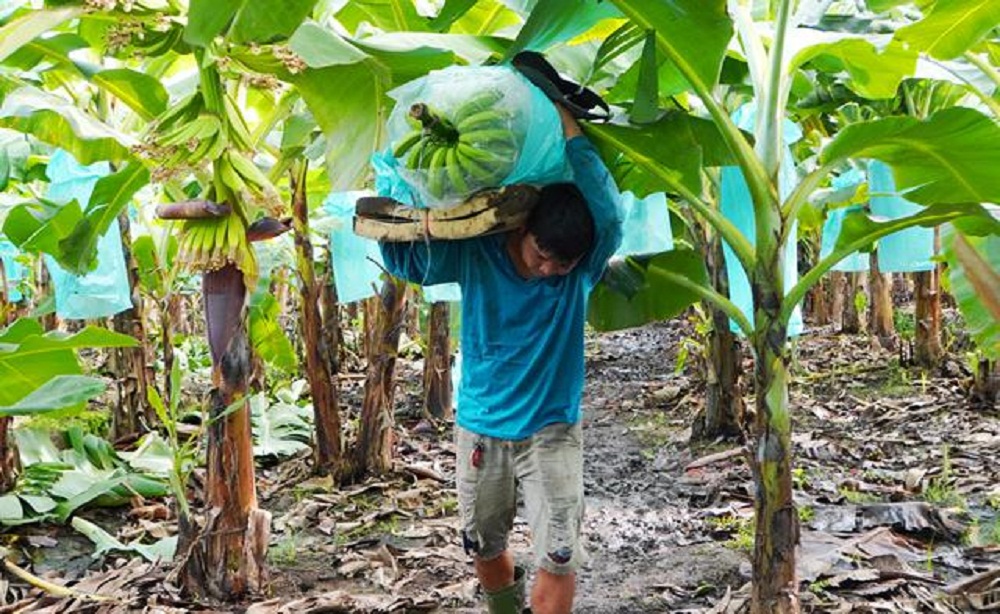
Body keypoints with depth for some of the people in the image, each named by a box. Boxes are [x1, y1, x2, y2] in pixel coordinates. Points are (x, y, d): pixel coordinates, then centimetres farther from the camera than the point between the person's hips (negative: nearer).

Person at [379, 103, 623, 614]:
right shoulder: (474, 254, -12)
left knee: (559, 556, -10)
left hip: (551, 431, -2)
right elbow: (401, 254, -7)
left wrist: (564, 118, -32)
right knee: (484, 548, 16)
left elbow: (609, 212, -33)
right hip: (480, 428, 2)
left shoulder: (583, 268, -15)